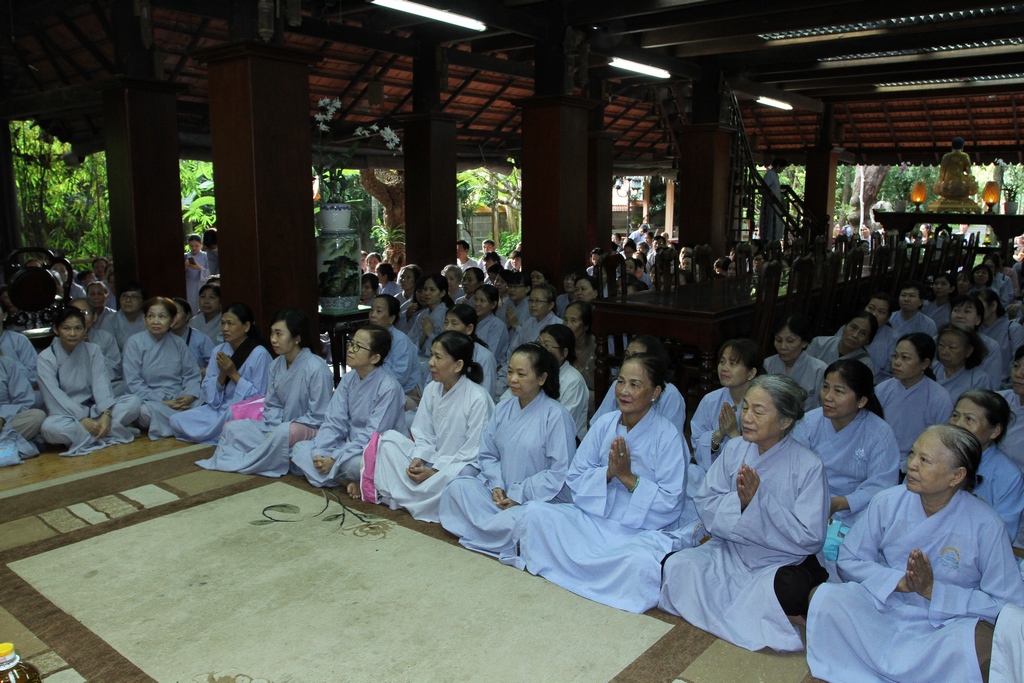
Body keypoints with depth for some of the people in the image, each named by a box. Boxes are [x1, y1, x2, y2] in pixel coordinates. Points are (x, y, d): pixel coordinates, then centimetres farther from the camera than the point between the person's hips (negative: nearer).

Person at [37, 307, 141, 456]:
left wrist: (106, 414, -25)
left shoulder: (93, 350, 6)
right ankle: (109, 434, -26)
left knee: (134, 402, -21)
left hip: (94, 409, 3)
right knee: (49, 428, -38)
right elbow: (54, 396, -13)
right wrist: (82, 419, -26)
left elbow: (101, 383, -7)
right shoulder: (46, 357, -2)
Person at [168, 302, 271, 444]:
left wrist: (233, 374, -16)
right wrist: (222, 375, -13)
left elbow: (259, 398, -12)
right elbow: (208, 393, 6)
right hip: (217, 409, 5)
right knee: (176, 420, -15)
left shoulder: (259, 354, -11)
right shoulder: (218, 350, 8)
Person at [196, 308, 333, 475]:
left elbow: (318, 417, -16)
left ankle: (240, 464, -17)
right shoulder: (276, 365, 3)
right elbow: (272, 405, 10)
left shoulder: (316, 368, -19)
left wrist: (278, 430, -17)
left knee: (285, 432, -37)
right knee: (232, 428, -5)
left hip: (309, 429, -7)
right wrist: (276, 427, -11)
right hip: (278, 425, 7)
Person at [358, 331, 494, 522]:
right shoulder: (432, 389, 1)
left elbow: (475, 451, -18)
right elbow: (424, 435, 5)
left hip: (463, 466, -6)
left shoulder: (478, 399, -19)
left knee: (452, 476, -40)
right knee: (389, 439, -9)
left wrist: (435, 472, -20)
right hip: (432, 459, 7)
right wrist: (418, 460, -15)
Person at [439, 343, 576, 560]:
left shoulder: (556, 415, -14)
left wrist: (519, 496, -16)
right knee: (458, 486, -15)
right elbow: (487, 454, 9)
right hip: (501, 492, 6)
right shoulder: (503, 408, 5)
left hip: (542, 498, -6)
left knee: (515, 522, -35)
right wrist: (497, 486, -10)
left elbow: (559, 473, -15)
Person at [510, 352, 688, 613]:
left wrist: (627, 477, -19)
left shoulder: (668, 437, -10)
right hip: (593, 517, 4)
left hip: (643, 531, -3)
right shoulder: (603, 424, 2)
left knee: (641, 562, -37)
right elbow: (574, 478, 3)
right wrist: (607, 473, -16)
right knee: (534, 513, -15)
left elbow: (670, 503, -11)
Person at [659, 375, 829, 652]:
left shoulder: (809, 466, -14)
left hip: (783, 562, -5)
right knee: (675, 566, -18)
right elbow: (706, 505, -3)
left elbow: (809, 538, -16)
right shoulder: (734, 449, -2)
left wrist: (758, 499, -24)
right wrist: (738, 501, -24)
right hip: (730, 552, 5)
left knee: (785, 589, -37)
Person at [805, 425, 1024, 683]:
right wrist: (899, 582, -15)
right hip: (880, 609, 2)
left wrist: (933, 591, -16)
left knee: (986, 644, -35)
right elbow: (848, 560, 2)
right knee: (825, 597, -27)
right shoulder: (887, 502, -3)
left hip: (942, 630, -1)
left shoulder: (985, 525, -9)